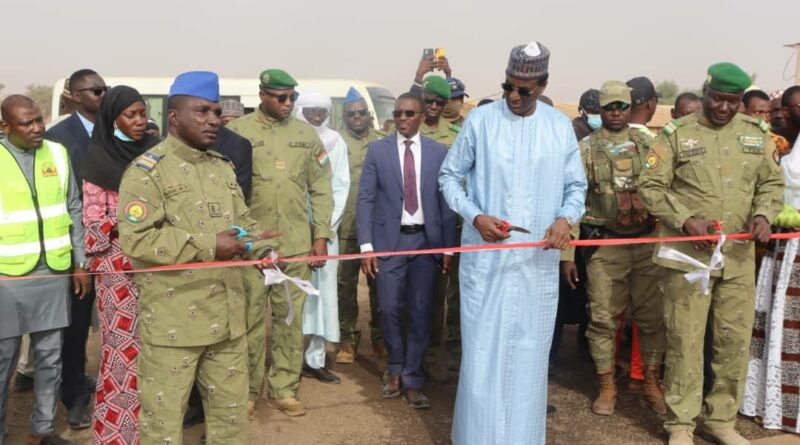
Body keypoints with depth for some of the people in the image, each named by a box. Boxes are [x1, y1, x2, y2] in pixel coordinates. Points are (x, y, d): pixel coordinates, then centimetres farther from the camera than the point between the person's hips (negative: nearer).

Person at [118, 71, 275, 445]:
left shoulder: (222, 167, 13)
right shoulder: (147, 170, -10)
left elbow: (242, 220, 20)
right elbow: (136, 240, -19)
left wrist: (263, 249, -2)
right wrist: (207, 246, -21)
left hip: (226, 317, 7)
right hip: (172, 321, -6)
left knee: (231, 410, 17)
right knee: (164, 415, 5)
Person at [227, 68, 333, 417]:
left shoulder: (306, 133, 8)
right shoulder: (238, 131, -1)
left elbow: (321, 189, 9)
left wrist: (321, 236, 3)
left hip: (297, 245, 3)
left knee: (291, 319, 9)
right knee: (250, 319, 4)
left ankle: (284, 389, 21)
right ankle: (245, 391, 19)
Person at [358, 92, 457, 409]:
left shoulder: (438, 152, 4)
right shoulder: (377, 150, 3)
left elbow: (446, 201, 4)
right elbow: (365, 199, 0)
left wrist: (448, 248, 1)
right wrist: (366, 245, -8)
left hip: (425, 240, 0)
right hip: (389, 240, 0)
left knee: (420, 312, 3)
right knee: (390, 309, 1)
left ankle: (412, 380, 16)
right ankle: (396, 370, 25)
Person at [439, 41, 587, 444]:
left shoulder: (560, 126, 4)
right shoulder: (480, 120, -2)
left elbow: (576, 185, 10)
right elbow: (449, 175, 4)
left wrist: (566, 218, -11)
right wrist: (475, 216, -12)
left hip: (538, 259, 2)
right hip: (485, 256, -2)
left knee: (529, 354, 10)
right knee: (482, 352, 3)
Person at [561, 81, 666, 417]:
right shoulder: (585, 148, 2)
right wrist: (567, 253, -5)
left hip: (648, 242, 2)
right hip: (604, 245, -2)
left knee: (652, 316, 7)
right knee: (604, 317, 2)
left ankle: (651, 384, 23)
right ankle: (607, 386, 17)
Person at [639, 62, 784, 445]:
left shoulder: (757, 134, 10)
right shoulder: (676, 134, -1)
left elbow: (772, 182, 16)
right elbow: (649, 186, -4)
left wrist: (763, 214, -5)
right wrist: (686, 219, -16)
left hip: (739, 256, 4)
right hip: (689, 253, -4)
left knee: (735, 340, 10)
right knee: (685, 340, 1)